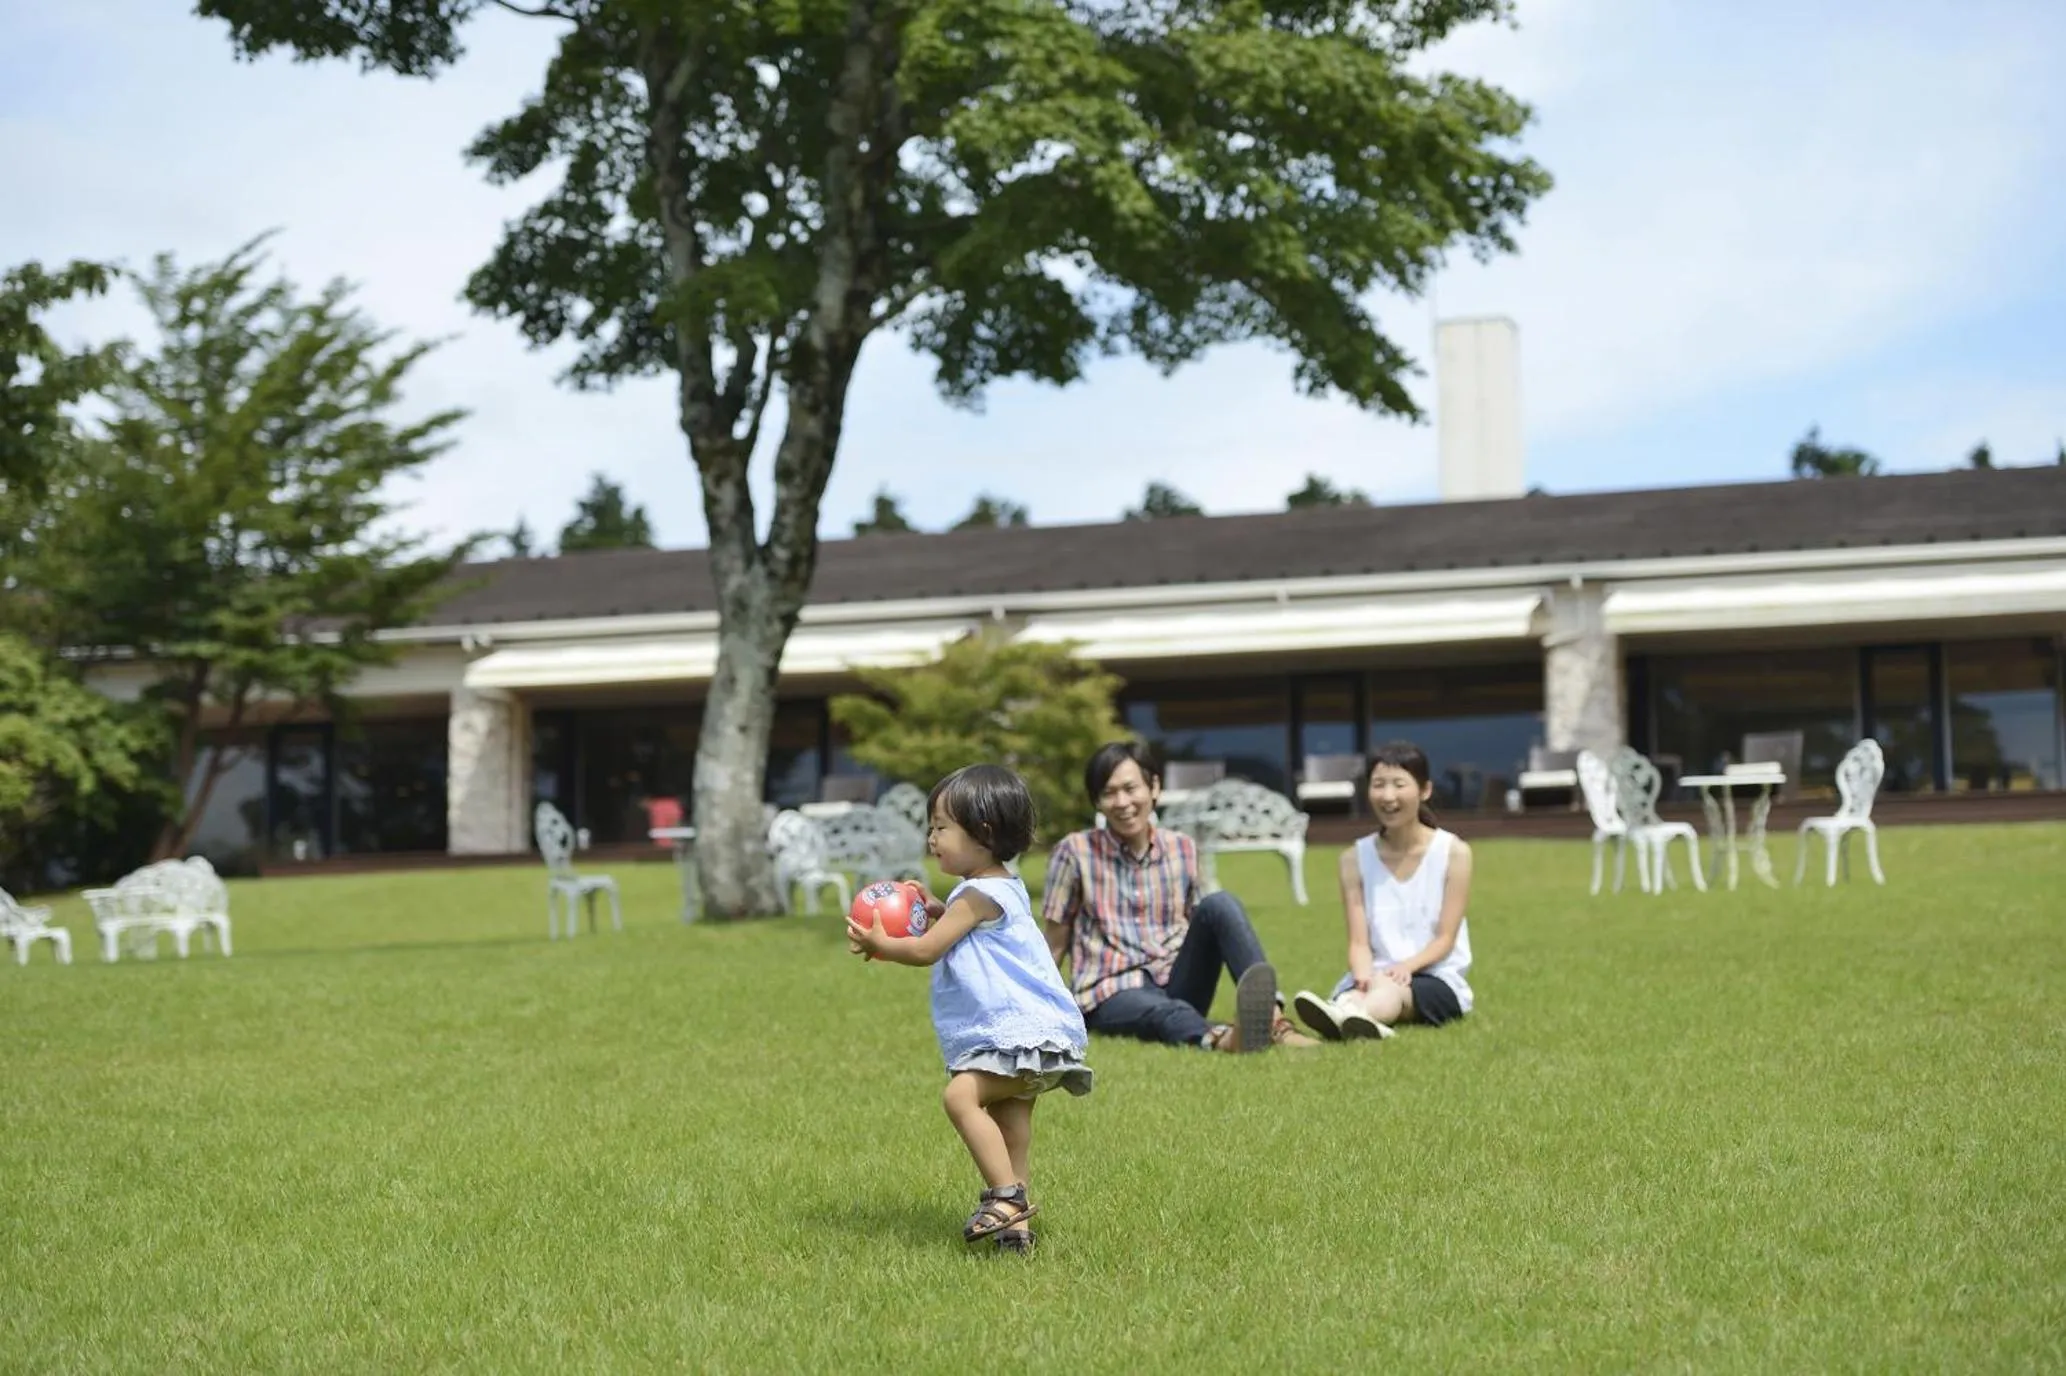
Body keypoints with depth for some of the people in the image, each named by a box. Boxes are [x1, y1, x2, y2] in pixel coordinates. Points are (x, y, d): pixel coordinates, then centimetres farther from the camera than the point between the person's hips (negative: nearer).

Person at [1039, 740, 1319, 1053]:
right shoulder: (1075, 853, -3)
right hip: (1112, 993, -4)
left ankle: (1271, 1018, -40)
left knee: (1219, 905, -21)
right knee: (1164, 1012, -39)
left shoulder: (1182, 849, 7)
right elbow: (1055, 946, 1)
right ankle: (1220, 1038, -73)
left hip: (1176, 985, 4)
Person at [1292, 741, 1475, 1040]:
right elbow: (1359, 942, -1)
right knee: (1357, 992, -38)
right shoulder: (1356, 858, 7)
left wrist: (1407, 966, -24)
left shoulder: (1453, 852, 1)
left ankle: (1347, 1017, -75)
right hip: (1375, 979, 2)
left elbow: (1445, 939, -3)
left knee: (1393, 991, -40)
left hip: (1436, 980, -2)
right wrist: (1363, 975, -25)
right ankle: (1349, 1016, -75)